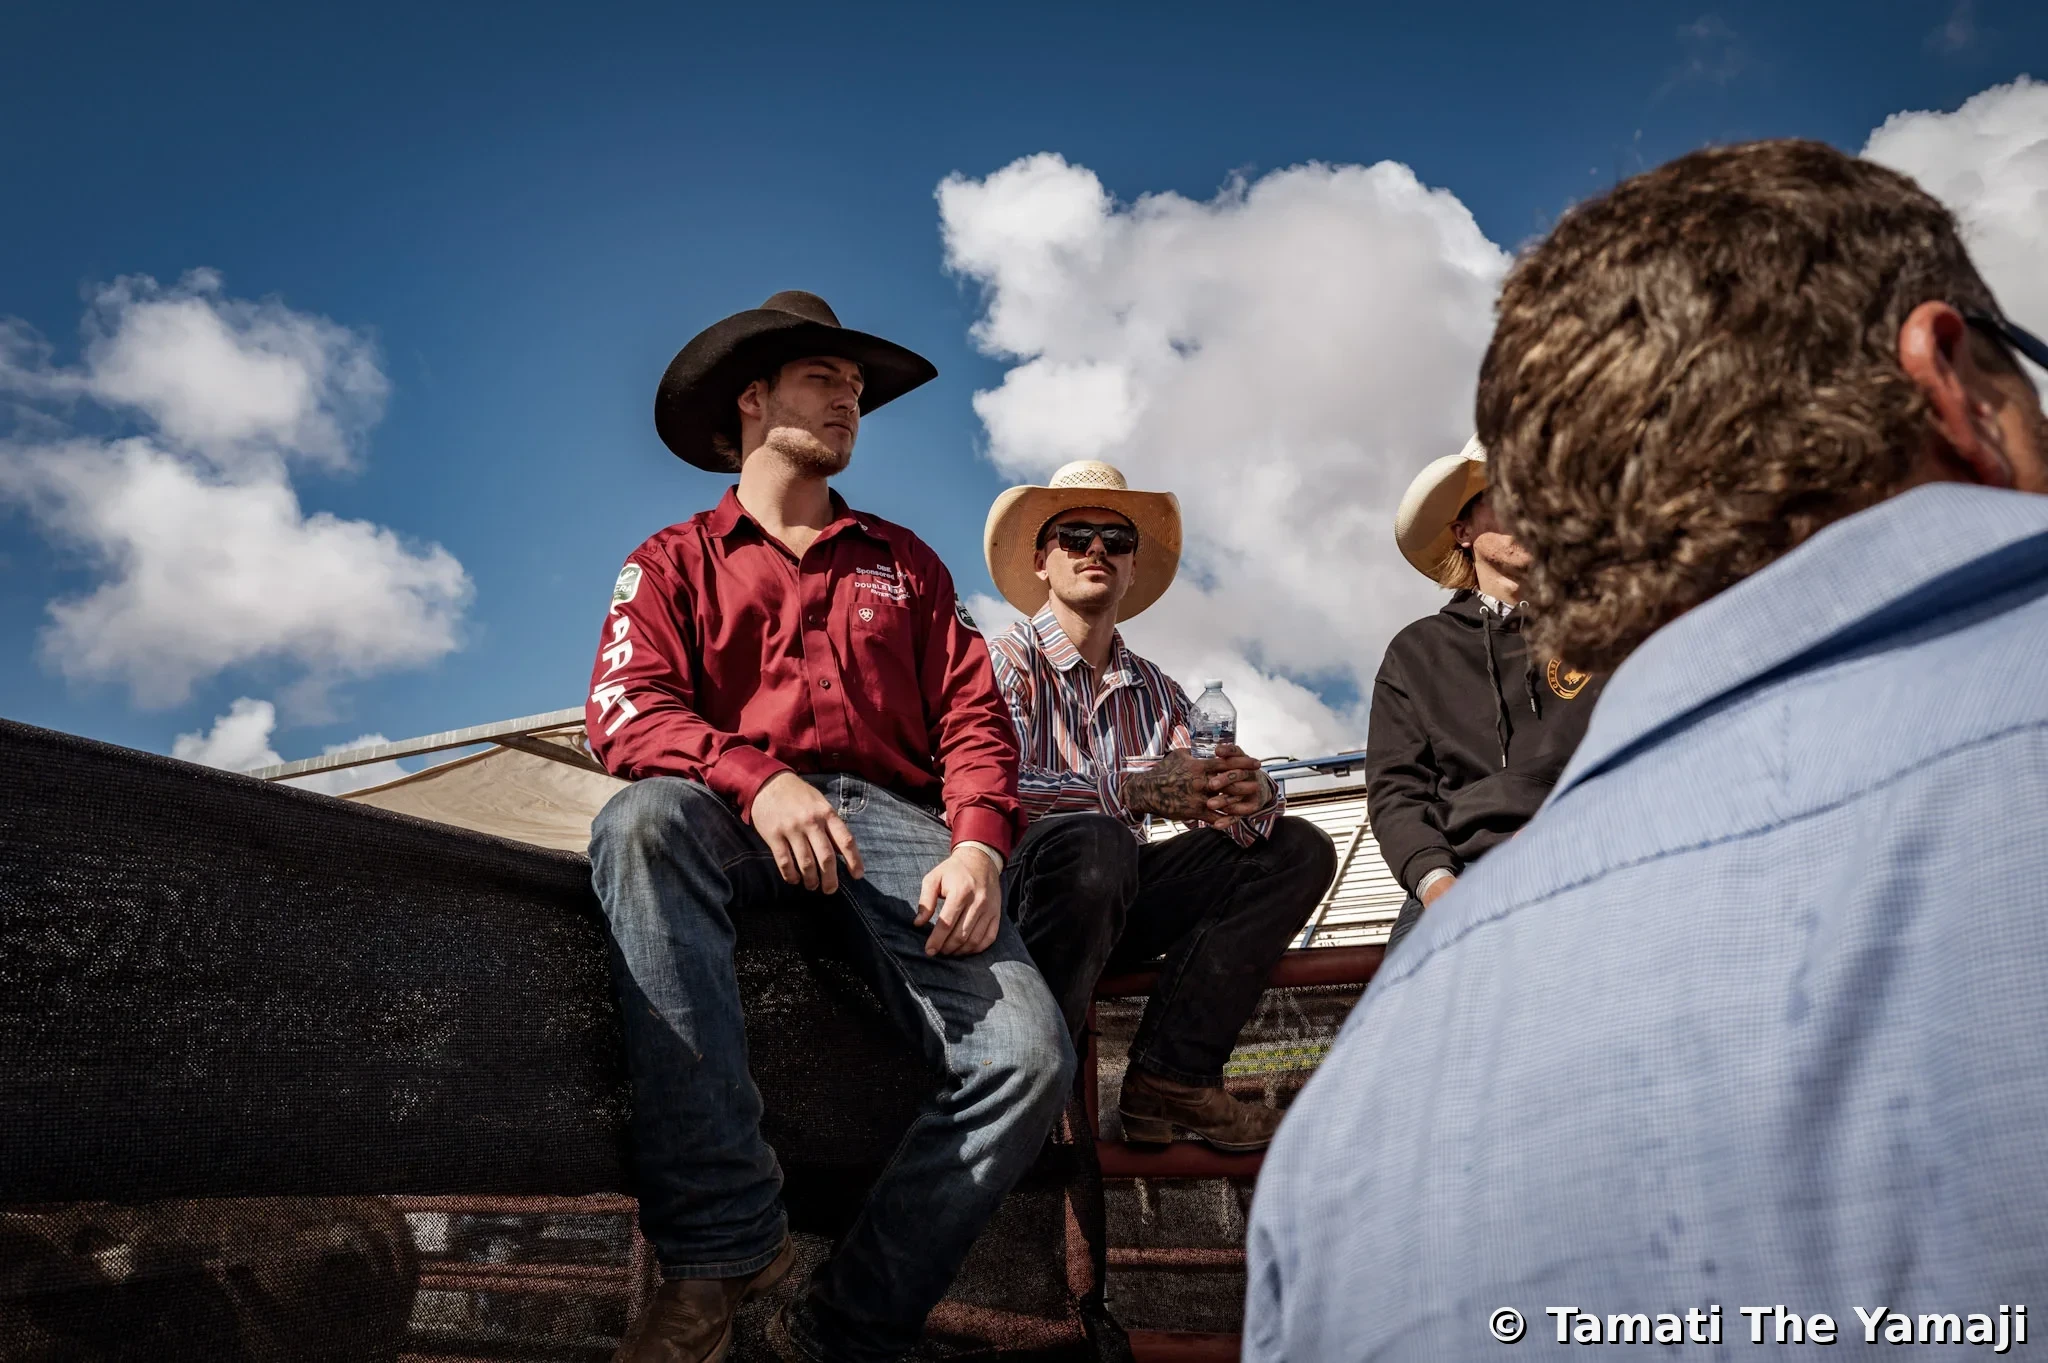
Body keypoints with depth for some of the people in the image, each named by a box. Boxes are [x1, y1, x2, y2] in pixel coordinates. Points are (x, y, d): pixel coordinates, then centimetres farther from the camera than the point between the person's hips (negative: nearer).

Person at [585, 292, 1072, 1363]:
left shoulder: (903, 561, 26)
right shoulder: (675, 561, 18)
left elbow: (973, 716, 14)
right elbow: (622, 707, 0)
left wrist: (977, 845, -8)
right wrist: (754, 778, -22)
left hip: (889, 814, 2)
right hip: (739, 821, -1)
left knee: (1029, 1057, -24)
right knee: (643, 819, -39)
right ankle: (721, 1244, -33)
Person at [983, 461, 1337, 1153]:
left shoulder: (1157, 692, 17)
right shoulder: (1005, 662, -3)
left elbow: (1211, 800, 4)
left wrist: (1253, 797, -20)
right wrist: (1132, 788, -31)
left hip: (1118, 902, 7)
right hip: (1018, 897, -6)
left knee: (1296, 847, -4)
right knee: (1090, 840, -37)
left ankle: (1174, 1076, -13)